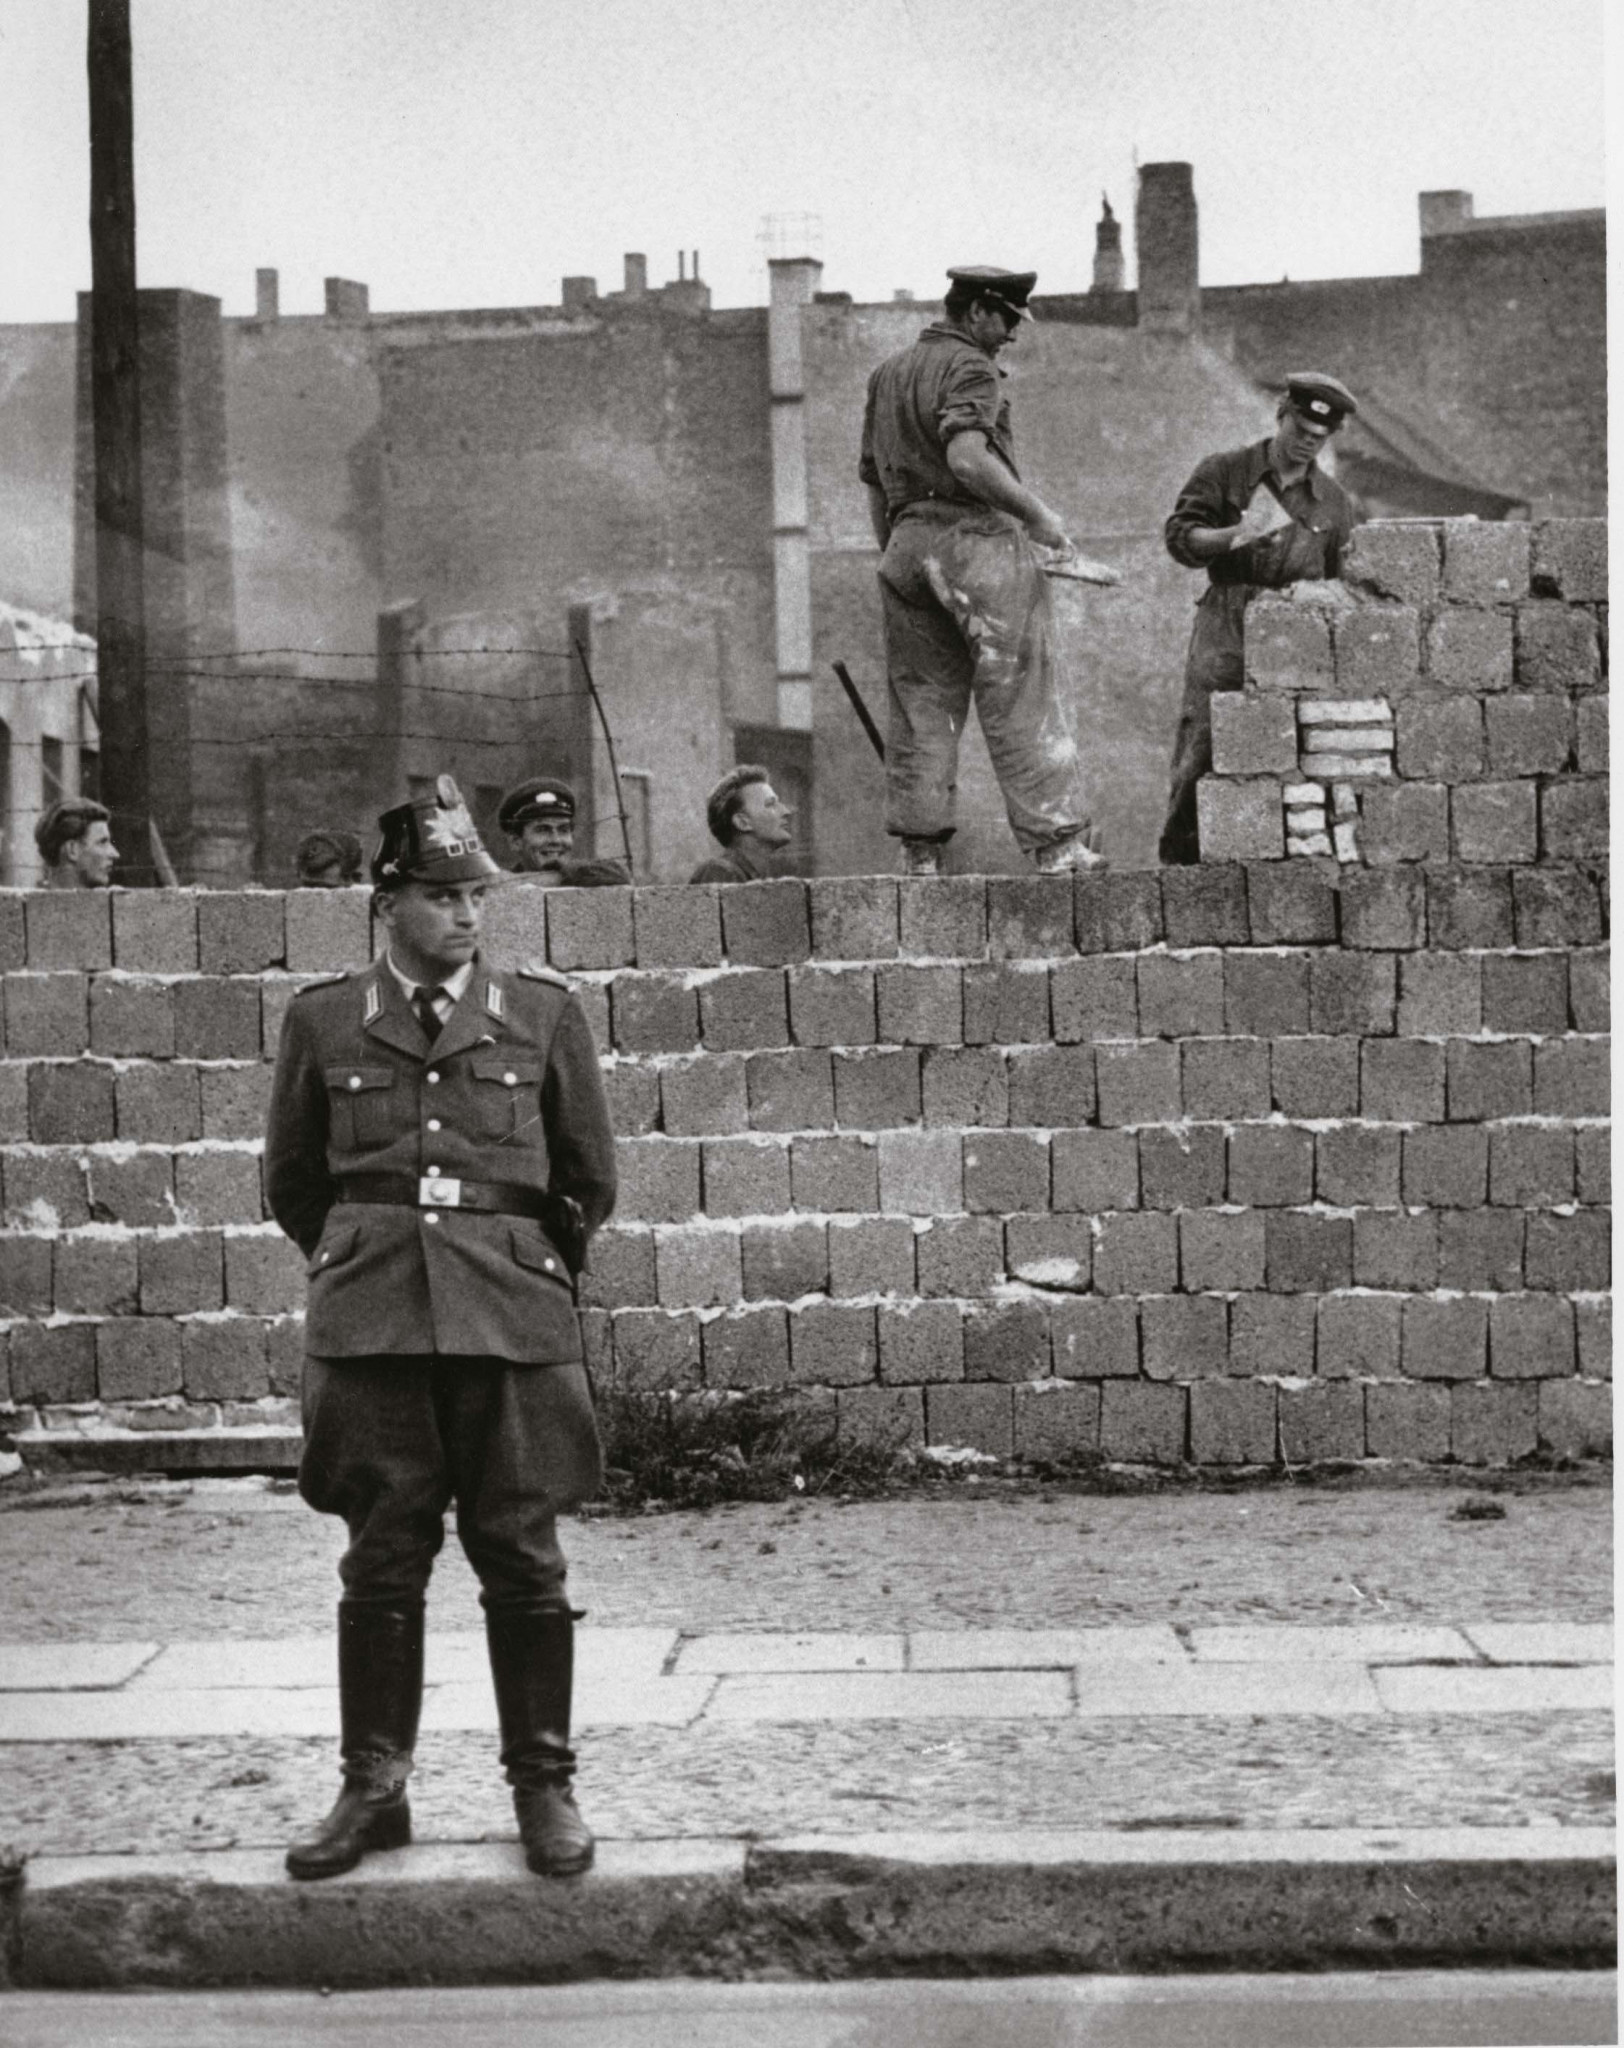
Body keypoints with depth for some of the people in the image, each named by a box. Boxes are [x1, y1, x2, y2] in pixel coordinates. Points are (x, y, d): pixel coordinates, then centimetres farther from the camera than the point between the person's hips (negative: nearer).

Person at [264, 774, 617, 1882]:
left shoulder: (543, 1011, 6)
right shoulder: (324, 1020, 7)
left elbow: (590, 1182, 15)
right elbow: (292, 1182, 17)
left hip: (516, 1322, 0)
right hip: (370, 1329, 0)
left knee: (524, 1562, 2)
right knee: (381, 1564, 4)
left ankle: (545, 1787, 13)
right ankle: (373, 1789, 14)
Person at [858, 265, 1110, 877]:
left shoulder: (886, 374, 21)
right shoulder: (970, 368, -5)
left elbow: (873, 483, 22)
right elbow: (967, 457, -22)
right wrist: (1036, 514, -15)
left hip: (906, 542, 7)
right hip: (976, 534, -7)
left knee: (921, 707, 7)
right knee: (1022, 701, -6)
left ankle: (919, 855, 4)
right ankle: (1058, 844, -7)